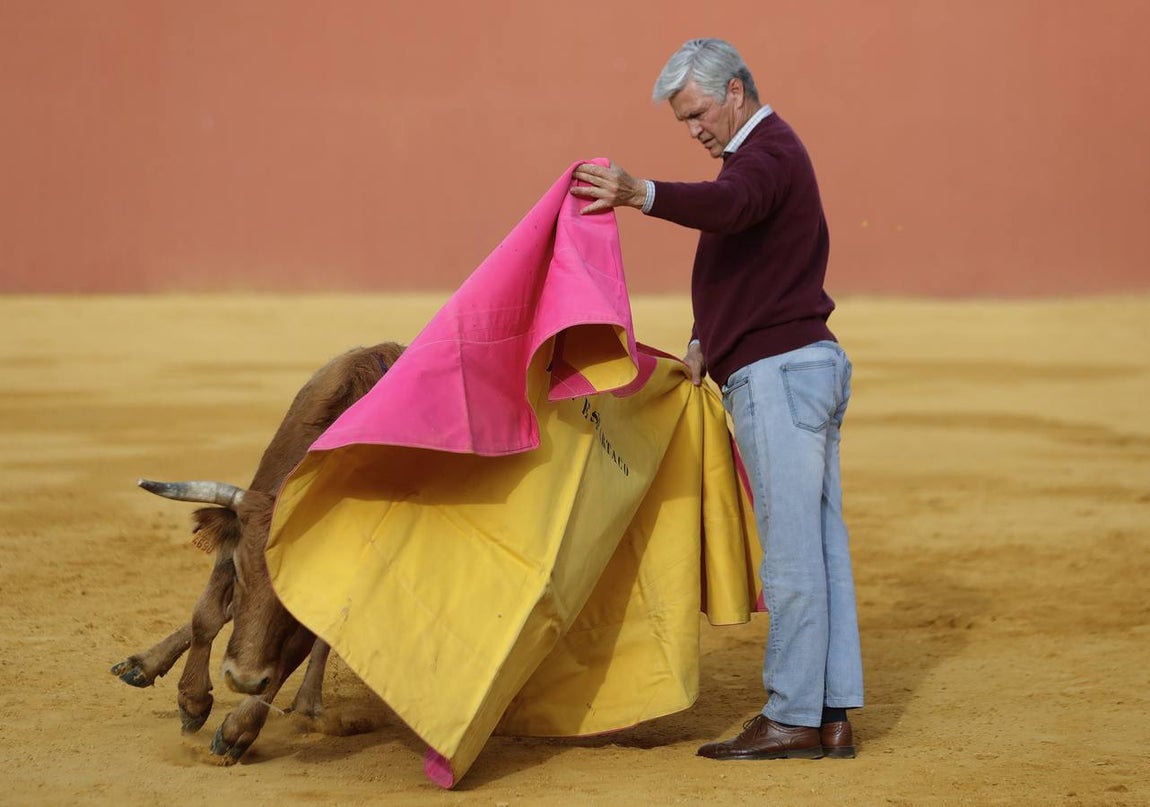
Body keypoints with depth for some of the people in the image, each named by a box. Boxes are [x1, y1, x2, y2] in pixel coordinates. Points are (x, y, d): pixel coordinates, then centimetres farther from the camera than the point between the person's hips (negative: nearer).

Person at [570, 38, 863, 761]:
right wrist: (706, 343, 15)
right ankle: (834, 716, 8)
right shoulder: (769, 153, 23)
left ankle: (792, 718, -6)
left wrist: (642, 194, -52)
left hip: (780, 370, -11)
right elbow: (744, 256, 28)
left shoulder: (769, 151, -11)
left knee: (792, 552, -8)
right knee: (823, 547, 7)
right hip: (812, 367, 11)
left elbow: (726, 206, -35)